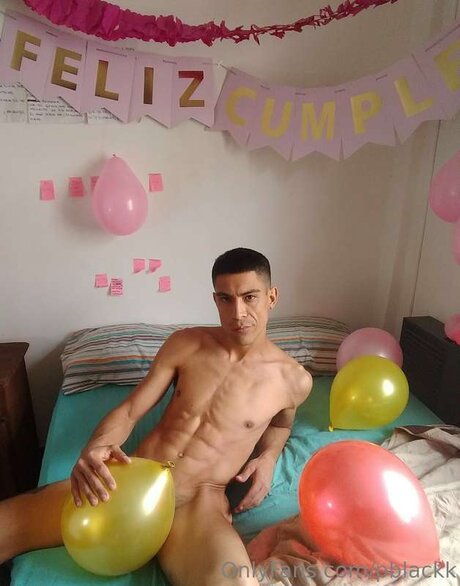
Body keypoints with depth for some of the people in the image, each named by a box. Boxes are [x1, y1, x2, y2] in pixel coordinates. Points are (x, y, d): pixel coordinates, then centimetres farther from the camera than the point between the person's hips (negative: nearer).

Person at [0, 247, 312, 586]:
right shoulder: (185, 344, 2)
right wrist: (95, 448, -17)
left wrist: (268, 457, 0)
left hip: (197, 500, -2)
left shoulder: (294, 380, -2)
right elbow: (128, 411, 4)